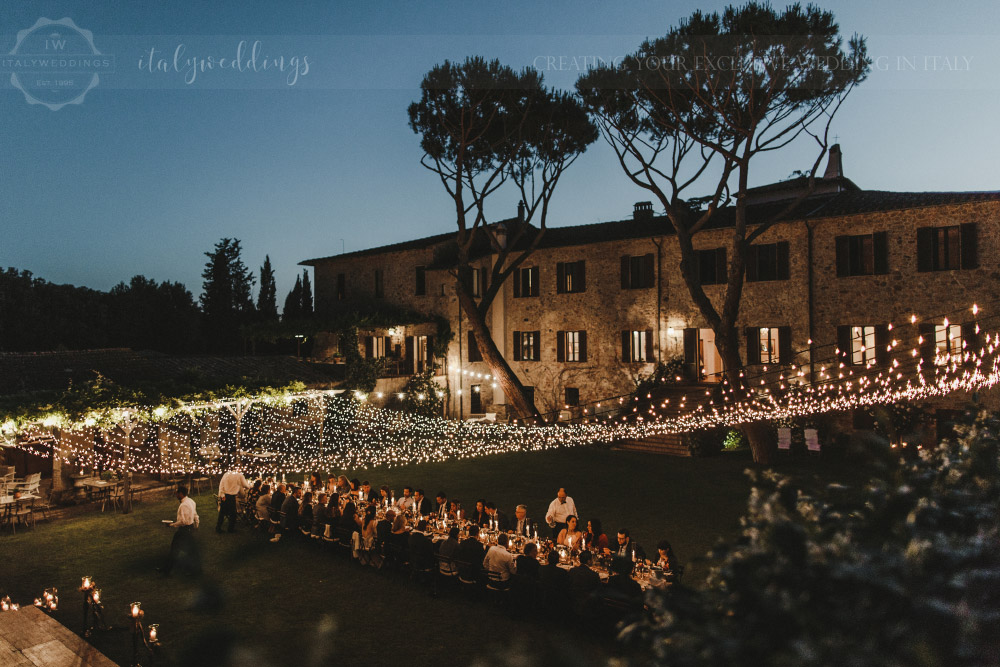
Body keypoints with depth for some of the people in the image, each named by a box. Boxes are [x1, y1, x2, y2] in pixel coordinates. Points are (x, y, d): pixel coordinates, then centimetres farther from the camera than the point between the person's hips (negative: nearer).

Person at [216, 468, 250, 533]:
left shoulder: (226, 474, 9)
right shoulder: (239, 475, -2)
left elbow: (221, 484, 0)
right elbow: (246, 486, 3)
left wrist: (222, 495, -5)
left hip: (224, 496, 4)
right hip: (231, 496, -4)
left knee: (222, 512, 13)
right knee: (232, 513, 10)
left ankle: (218, 528, 17)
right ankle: (231, 528, 16)